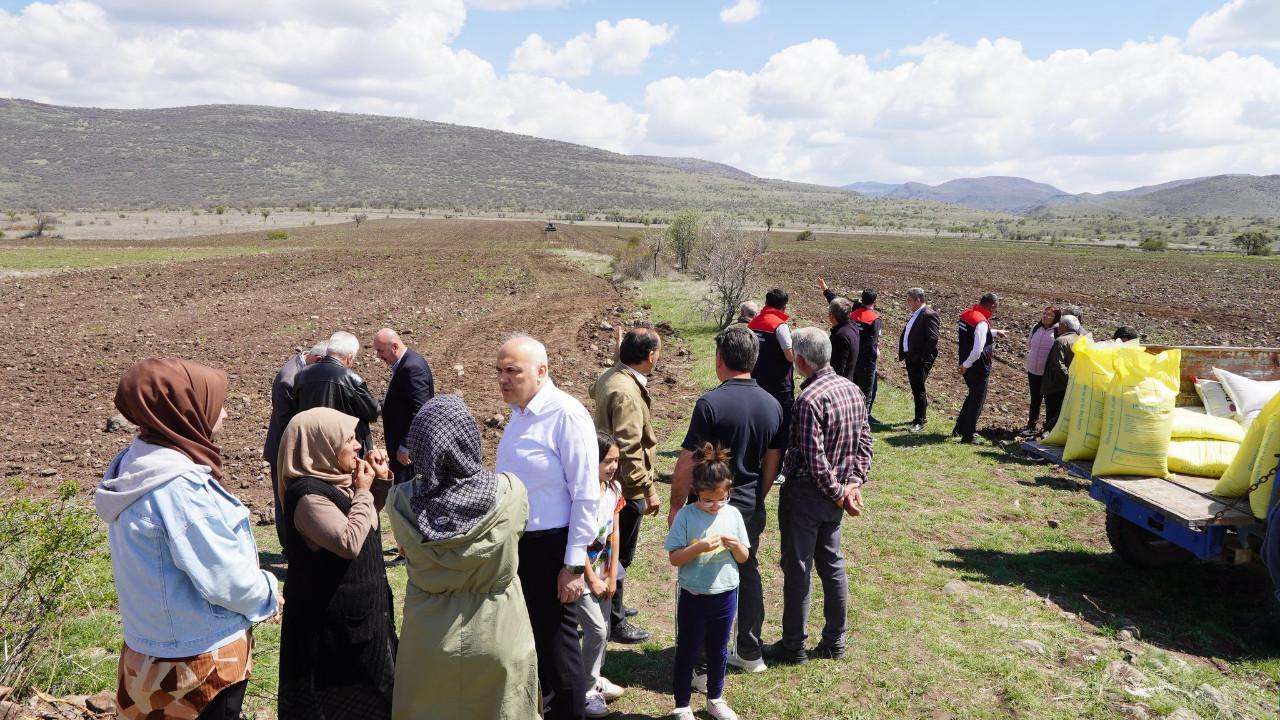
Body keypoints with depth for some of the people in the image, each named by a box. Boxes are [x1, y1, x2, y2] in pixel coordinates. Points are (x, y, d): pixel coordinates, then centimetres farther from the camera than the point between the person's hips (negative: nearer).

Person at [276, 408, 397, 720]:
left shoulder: (336, 480, 3)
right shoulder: (309, 494, -24)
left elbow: (368, 517, 18)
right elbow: (350, 542, -32)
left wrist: (381, 480, 1)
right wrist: (362, 492, -21)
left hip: (360, 608, 9)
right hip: (333, 621, -9)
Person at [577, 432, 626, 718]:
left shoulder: (614, 488, -1)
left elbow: (614, 533, 3)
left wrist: (612, 575, 2)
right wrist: (592, 580, -13)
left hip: (603, 570, 7)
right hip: (582, 572, -7)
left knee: (603, 628, 15)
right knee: (596, 630, -5)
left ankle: (595, 678, 34)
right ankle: (586, 690, 11)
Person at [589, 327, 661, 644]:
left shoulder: (609, 376, 2)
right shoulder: (626, 394, -29)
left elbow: (594, 391, 28)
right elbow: (629, 450, -30)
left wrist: (621, 359, 23)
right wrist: (649, 490, -23)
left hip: (611, 482, 10)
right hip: (626, 488, -10)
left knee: (612, 551, 24)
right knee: (620, 556, 4)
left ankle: (612, 606, 41)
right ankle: (614, 623, 19)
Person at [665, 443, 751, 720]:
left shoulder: (733, 514, -4)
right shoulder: (686, 516, -13)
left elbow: (744, 557, 3)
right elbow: (674, 558, -13)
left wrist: (736, 545, -19)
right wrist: (700, 546, -28)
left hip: (726, 595, 3)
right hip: (693, 597, -3)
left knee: (718, 651, 19)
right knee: (687, 652, 11)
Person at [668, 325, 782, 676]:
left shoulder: (711, 403, -19)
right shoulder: (772, 405, 1)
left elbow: (687, 464, -18)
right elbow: (772, 464, 10)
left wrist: (676, 506, -6)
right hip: (752, 510, 6)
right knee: (748, 574, 20)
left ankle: (707, 667, 12)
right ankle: (750, 653, 34)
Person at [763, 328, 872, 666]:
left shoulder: (809, 399, -23)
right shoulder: (853, 390, 3)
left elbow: (815, 459, -23)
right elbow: (864, 441, 5)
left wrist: (838, 494, -12)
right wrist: (854, 482, 0)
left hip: (805, 493, -8)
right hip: (833, 496, 8)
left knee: (797, 569, 4)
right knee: (832, 565, 17)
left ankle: (793, 646, 16)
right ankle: (835, 640, 28)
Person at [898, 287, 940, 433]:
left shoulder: (929, 315, -14)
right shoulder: (914, 315, 15)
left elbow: (932, 339, -20)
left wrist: (923, 358, -20)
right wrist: (903, 353, 11)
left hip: (920, 359, -9)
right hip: (910, 357, 9)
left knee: (919, 390, -5)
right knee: (916, 389, 17)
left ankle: (920, 422, 2)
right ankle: (922, 415, 29)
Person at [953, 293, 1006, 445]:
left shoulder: (966, 314, 5)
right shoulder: (982, 323, -23)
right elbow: (977, 350, -30)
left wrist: (995, 333, 32)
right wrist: (966, 365, -17)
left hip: (968, 367, 9)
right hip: (979, 368, -9)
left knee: (972, 396, 25)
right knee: (977, 401, 4)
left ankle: (959, 428, 33)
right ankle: (968, 436, 12)